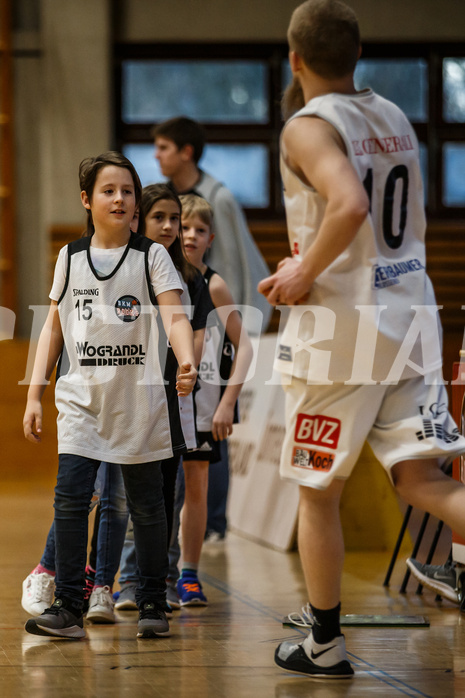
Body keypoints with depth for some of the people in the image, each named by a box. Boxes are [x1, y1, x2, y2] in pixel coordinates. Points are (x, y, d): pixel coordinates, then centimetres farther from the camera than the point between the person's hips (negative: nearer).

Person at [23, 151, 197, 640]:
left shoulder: (151, 256, 1)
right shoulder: (70, 257, 9)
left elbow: (174, 316, -11)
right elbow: (54, 328, 14)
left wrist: (186, 362, -30)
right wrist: (34, 394, 8)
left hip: (140, 397, -1)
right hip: (81, 397, 2)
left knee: (146, 503, 5)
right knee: (70, 495, -11)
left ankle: (152, 604, 17)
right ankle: (67, 607, -9)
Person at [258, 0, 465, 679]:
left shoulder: (310, 126, -10)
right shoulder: (395, 119, 13)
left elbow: (350, 206, -29)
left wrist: (306, 272, -16)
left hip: (340, 328, -6)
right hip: (410, 317, 6)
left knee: (318, 492, 10)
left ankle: (324, 645, 19)